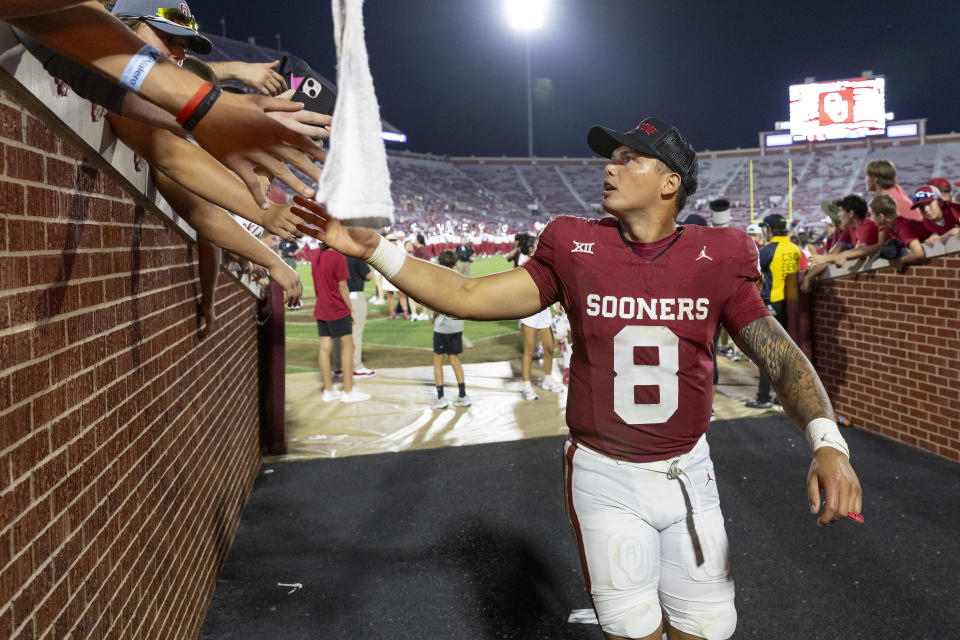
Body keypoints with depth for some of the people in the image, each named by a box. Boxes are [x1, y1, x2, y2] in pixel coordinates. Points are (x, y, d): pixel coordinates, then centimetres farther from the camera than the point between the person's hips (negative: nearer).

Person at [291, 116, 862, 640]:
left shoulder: (716, 258, -6)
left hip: (687, 473, 1)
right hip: (604, 478, 0)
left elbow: (780, 355, -6)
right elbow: (468, 297, -6)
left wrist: (827, 443, -22)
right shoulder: (576, 249, -5)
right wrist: (373, 249, -14)